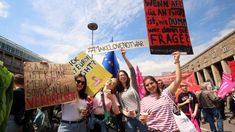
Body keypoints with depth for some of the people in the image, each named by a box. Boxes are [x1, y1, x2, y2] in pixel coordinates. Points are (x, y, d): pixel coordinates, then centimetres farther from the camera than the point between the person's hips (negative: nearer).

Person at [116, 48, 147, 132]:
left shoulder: (132, 84, 4)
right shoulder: (118, 92, 10)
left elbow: (132, 70, -9)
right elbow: (120, 106, 8)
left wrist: (124, 57, -16)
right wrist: (125, 113, -14)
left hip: (139, 115, -1)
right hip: (128, 118, 2)